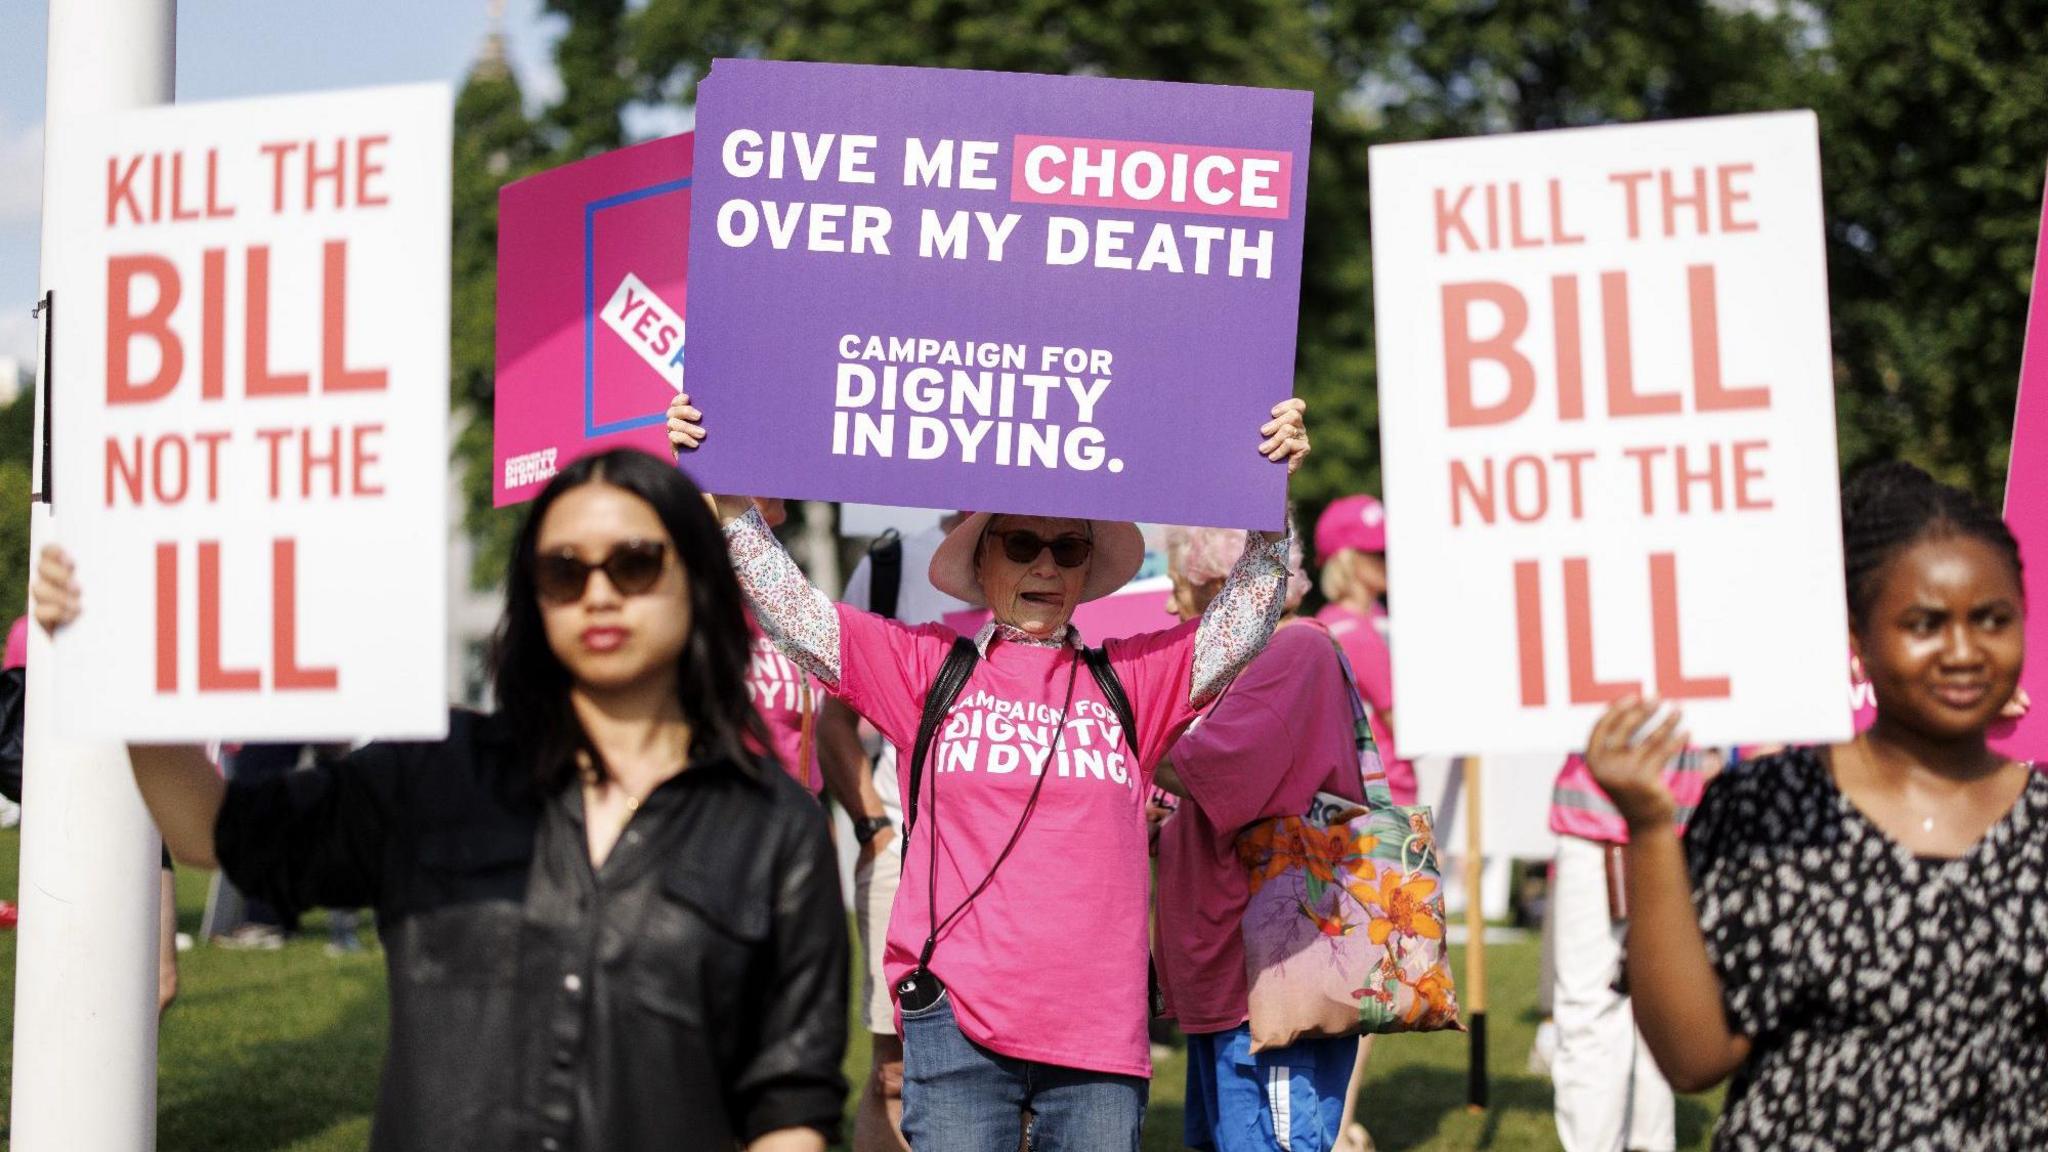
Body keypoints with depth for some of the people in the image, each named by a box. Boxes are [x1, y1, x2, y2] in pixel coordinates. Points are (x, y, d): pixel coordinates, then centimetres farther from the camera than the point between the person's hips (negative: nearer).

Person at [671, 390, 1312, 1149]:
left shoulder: (1132, 679, 10)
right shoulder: (928, 667, 8)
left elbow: (1242, 622, 6)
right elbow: (789, 609, 6)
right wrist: (726, 497, -2)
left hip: (1099, 1026, 2)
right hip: (957, 1018, -1)